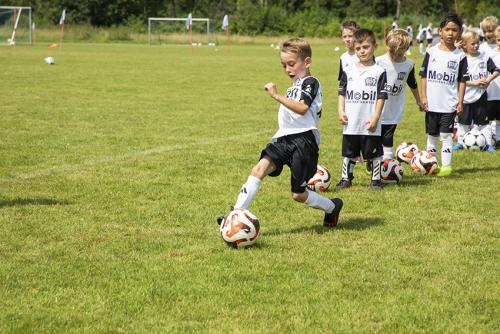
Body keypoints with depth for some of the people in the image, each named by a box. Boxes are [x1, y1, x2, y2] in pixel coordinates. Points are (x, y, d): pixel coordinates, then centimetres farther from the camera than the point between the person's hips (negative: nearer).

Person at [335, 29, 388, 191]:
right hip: (350, 124, 3)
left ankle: (376, 179, 16)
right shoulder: (349, 71, 6)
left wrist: (375, 117, -11)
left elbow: (381, 96, -6)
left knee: (374, 153, 4)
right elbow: (342, 92, 10)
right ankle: (346, 179, 23)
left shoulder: (379, 72, -4)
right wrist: (341, 111, -2)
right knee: (349, 153, 12)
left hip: (370, 124, -3)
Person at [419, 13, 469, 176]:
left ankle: (446, 166, 3)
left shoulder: (460, 56, -2)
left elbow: (462, 81, 1)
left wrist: (460, 101, -3)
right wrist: (424, 97, -2)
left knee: (446, 135, -3)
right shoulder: (431, 52, 0)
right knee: (432, 135, 11)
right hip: (432, 104, 2)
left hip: (449, 104, -2)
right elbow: (424, 76, 3)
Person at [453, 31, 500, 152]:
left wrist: (489, 79, -11)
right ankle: (460, 142, 21)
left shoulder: (484, 57, -1)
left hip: (481, 96, 1)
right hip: (466, 96, -1)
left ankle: (488, 143, 13)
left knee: (483, 121, 7)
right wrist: (474, 83, -19)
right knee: (464, 121, 10)